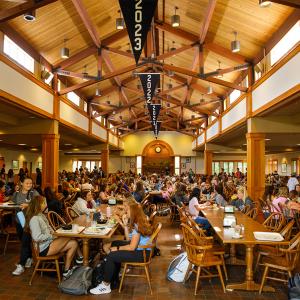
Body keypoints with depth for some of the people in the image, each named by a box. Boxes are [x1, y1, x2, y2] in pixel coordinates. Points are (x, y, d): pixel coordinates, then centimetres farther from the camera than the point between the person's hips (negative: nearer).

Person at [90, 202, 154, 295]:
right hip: (140, 248, 11)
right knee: (115, 243, 21)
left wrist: (117, 248, -12)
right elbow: (129, 240, 8)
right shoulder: (139, 222, 7)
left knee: (110, 257, -13)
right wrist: (125, 225, 0)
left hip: (142, 253, -11)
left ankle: (105, 286, 2)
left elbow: (132, 247, -24)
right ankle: (113, 276, 26)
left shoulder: (137, 226, -23)